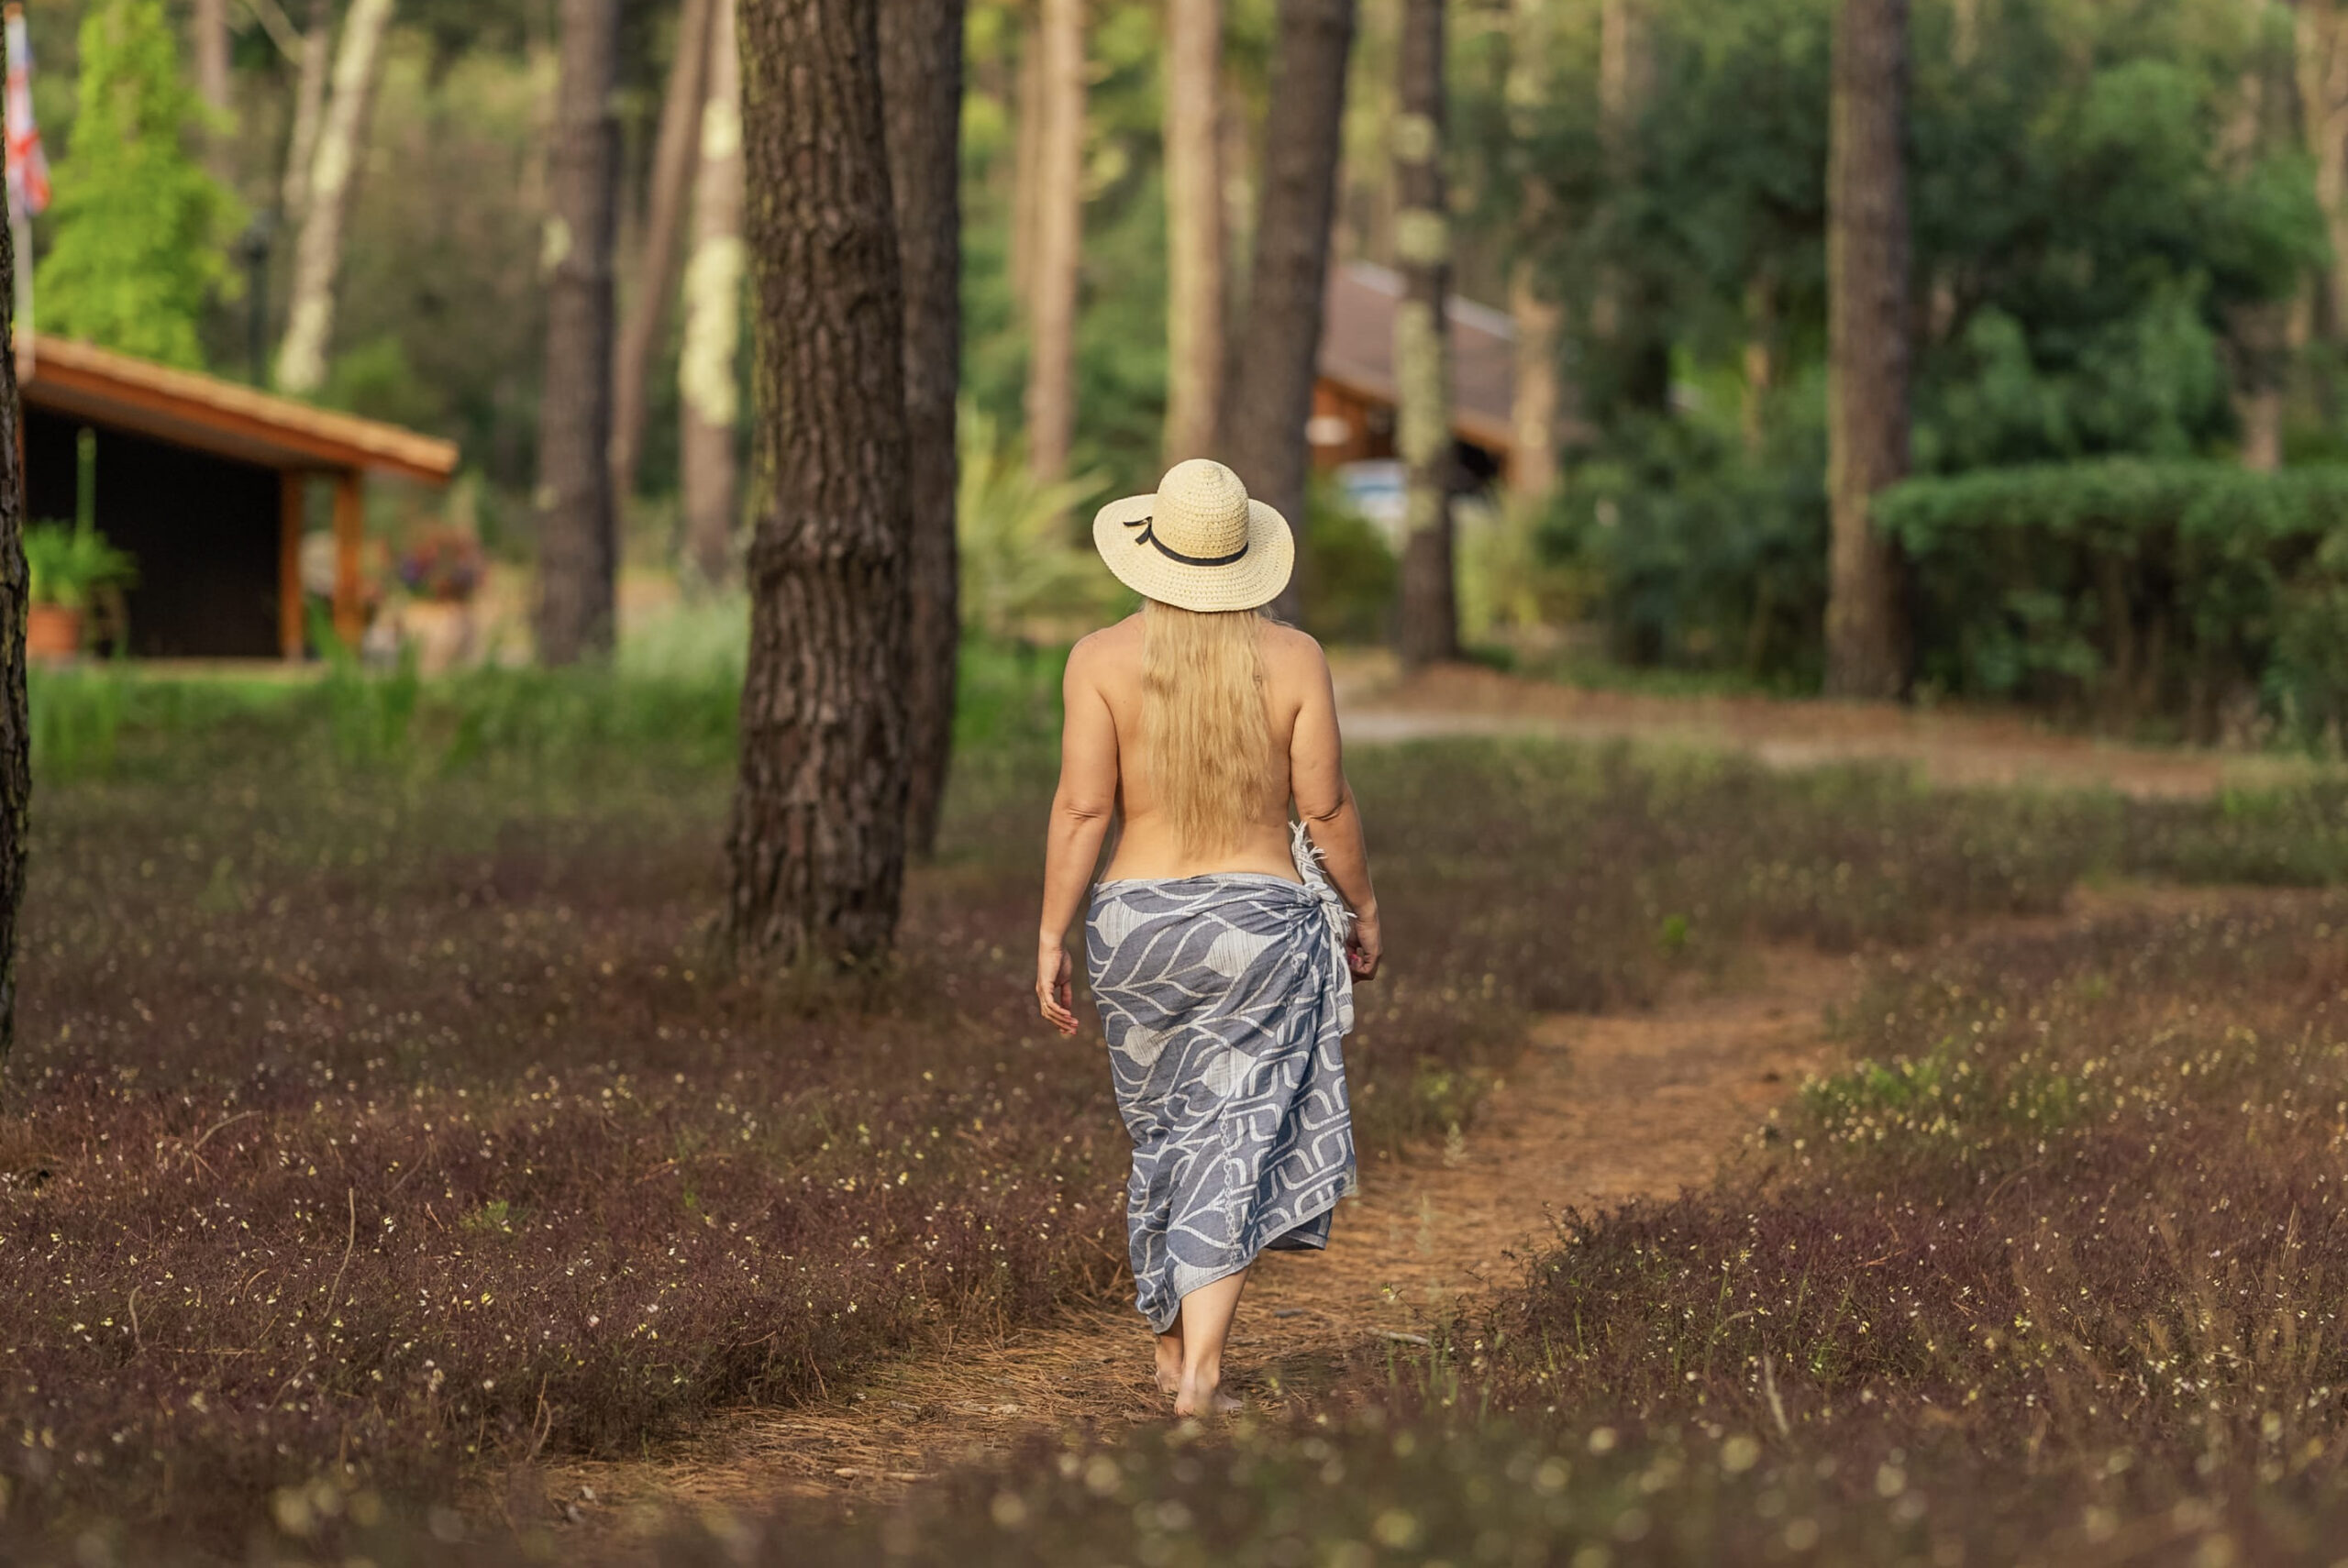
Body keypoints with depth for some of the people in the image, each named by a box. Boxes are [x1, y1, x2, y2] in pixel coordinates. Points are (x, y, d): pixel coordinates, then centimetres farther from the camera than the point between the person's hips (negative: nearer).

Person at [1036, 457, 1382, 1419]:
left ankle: (1171, 1344, 31)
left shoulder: (1103, 659, -5)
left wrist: (1052, 938, -3)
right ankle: (1202, 1369, -14)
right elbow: (1325, 807, -3)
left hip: (1137, 918, 1)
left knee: (1163, 1136, 18)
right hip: (1262, 920, -1)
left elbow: (1082, 807, -8)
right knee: (1233, 1142, -3)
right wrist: (1364, 909, 12)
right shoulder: (1293, 660, -4)